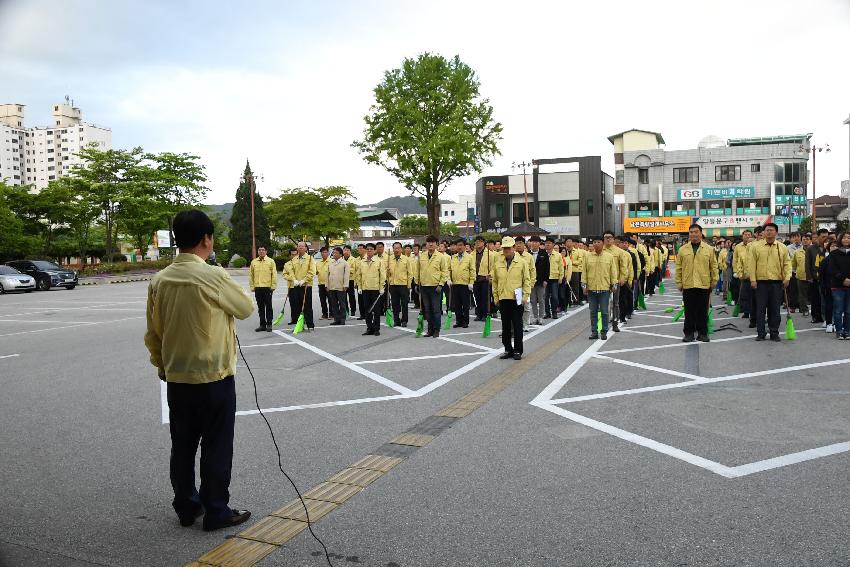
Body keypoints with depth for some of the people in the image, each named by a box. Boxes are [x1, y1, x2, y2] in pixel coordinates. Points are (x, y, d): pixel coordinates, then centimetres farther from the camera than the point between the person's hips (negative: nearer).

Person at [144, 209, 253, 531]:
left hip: (176, 378, 6)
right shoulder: (213, 276, -18)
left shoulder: (159, 280, 0)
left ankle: (185, 507, 28)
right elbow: (246, 308, -3)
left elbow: (153, 332, 8)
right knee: (216, 447, 7)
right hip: (214, 377, -5)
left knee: (183, 445, 16)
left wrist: (161, 364, 22)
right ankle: (216, 512, 17)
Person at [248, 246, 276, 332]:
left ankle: (269, 324, 7)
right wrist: (252, 286, 5)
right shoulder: (253, 262, 10)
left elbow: (274, 275, -1)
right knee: (260, 307, 8)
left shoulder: (271, 261, 1)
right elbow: (251, 275, 12)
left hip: (267, 287, -3)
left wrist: (273, 286, -7)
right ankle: (262, 325, 14)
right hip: (257, 288, 3)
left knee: (268, 306, 1)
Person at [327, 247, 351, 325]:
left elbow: (346, 275, -6)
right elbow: (328, 274, 15)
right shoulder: (330, 263, 13)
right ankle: (336, 319, 13)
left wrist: (345, 286, -12)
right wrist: (327, 285, 10)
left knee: (342, 304, 1)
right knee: (334, 304, 7)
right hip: (331, 287, 5)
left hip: (341, 287, -5)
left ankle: (342, 320, 6)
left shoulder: (344, 263, -2)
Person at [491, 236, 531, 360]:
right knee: (506, 326, 8)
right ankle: (508, 350, 18)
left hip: (517, 299, -3)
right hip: (503, 299, 3)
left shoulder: (522, 262, 0)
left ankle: (518, 351, 11)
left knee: (517, 326, 3)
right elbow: (495, 281, 12)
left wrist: (525, 296, -5)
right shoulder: (497, 263, 7)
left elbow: (527, 280, 1)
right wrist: (496, 296, 8)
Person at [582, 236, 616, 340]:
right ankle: (594, 332, 15)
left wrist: (613, 285, 0)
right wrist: (584, 285, 1)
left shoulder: (609, 257, 1)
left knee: (604, 312, 3)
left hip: (604, 288, -1)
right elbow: (584, 272, 6)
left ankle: (604, 332, 12)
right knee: (593, 312, 7)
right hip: (591, 288, 2)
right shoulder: (588, 257, 4)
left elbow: (613, 272, 3)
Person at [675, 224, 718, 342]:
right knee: (689, 311, 6)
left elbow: (714, 267, 6)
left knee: (703, 311, 6)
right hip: (688, 285, 0)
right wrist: (679, 283, 1)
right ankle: (689, 333, 14)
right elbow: (678, 268, 5)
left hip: (704, 285, 0)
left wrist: (714, 281, 2)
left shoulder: (709, 249, 4)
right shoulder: (683, 249, 4)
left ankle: (702, 333, 16)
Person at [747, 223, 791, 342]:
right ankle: (761, 333, 11)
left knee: (775, 309, 6)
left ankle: (774, 333, 15)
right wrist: (753, 280, -6)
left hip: (777, 282, 1)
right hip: (761, 282, -1)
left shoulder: (782, 247, 7)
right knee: (760, 308, 3)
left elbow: (787, 264, 7)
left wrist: (787, 277, -6)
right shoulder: (756, 246, 2)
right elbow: (752, 264, 0)